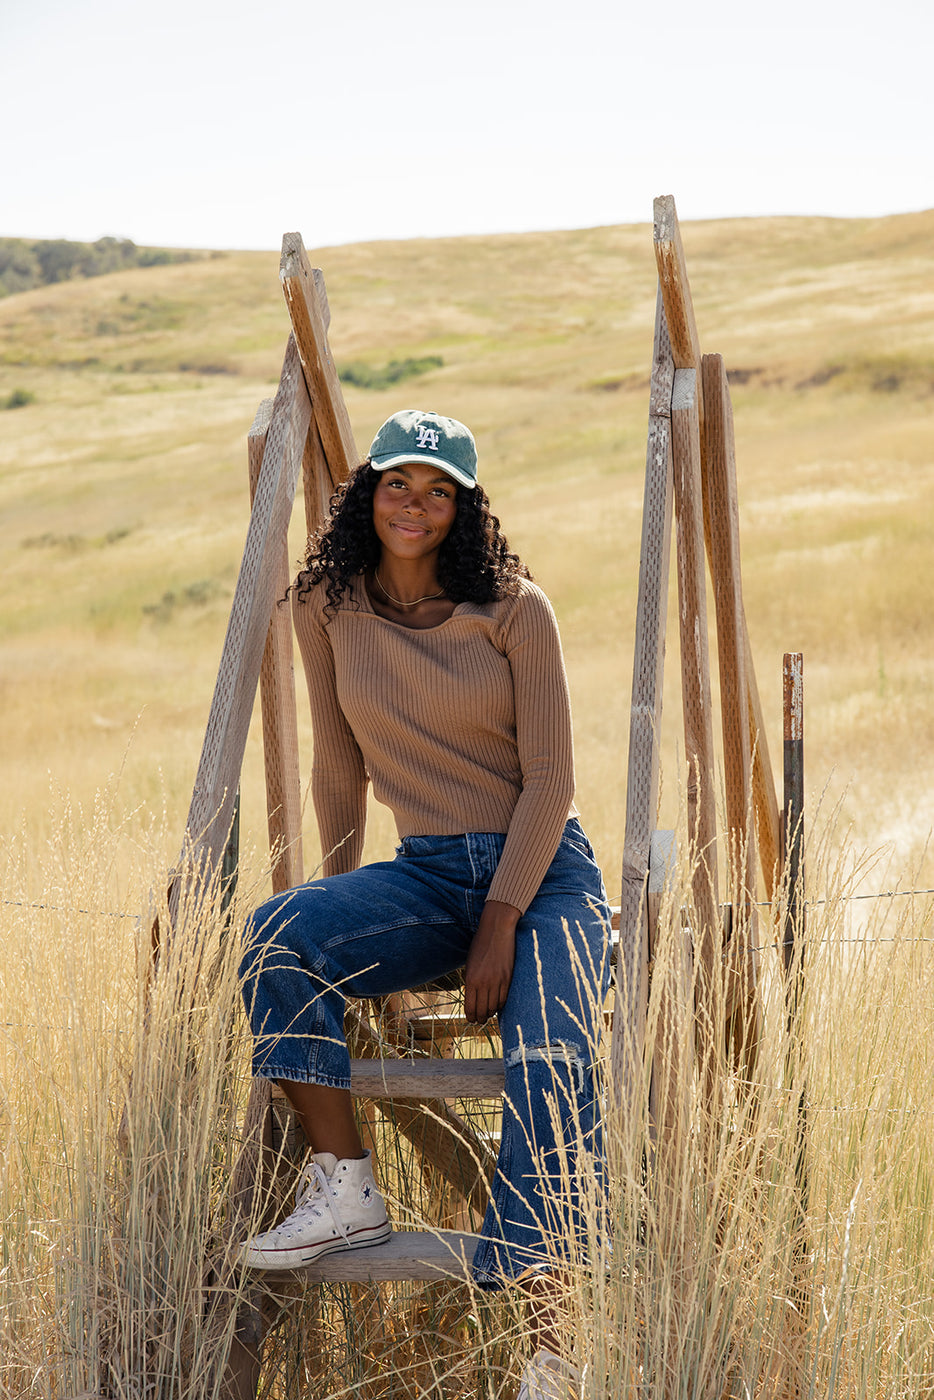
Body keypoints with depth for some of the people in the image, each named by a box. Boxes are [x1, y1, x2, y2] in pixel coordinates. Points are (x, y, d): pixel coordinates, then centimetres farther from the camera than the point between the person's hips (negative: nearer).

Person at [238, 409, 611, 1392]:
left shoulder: (513, 608, -7)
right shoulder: (328, 607, 2)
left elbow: (549, 779, -7)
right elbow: (339, 770, 10)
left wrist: (500, 925, -14)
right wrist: (348, 916, 11)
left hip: (544, 868, -3)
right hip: (426, 870, 3)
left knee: (548, 1067, -28)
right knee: (278, 935, -27)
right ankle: (344, 1193, -18)